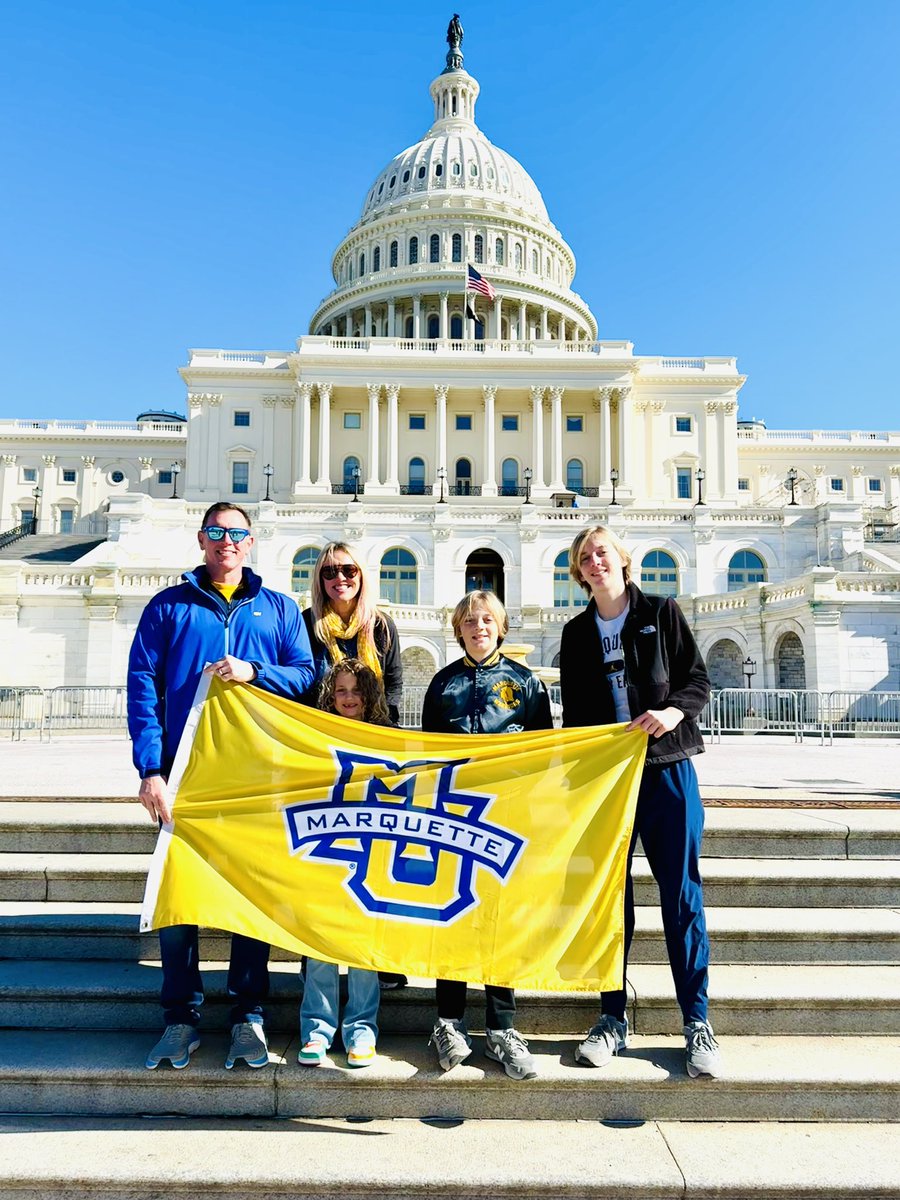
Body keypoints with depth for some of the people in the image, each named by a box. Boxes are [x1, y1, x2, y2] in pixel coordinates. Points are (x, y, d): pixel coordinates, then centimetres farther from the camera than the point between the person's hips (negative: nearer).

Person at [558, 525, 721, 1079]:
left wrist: (675, 709, -19)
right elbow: (574, 712, 13)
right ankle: (613, 1018, 18)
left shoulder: (662, 612, 4)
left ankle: (698, 1022, 12)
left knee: (682, 895, 0)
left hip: (666, 768, -2)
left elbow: (699, 679, 1)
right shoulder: (577, 633, 11)